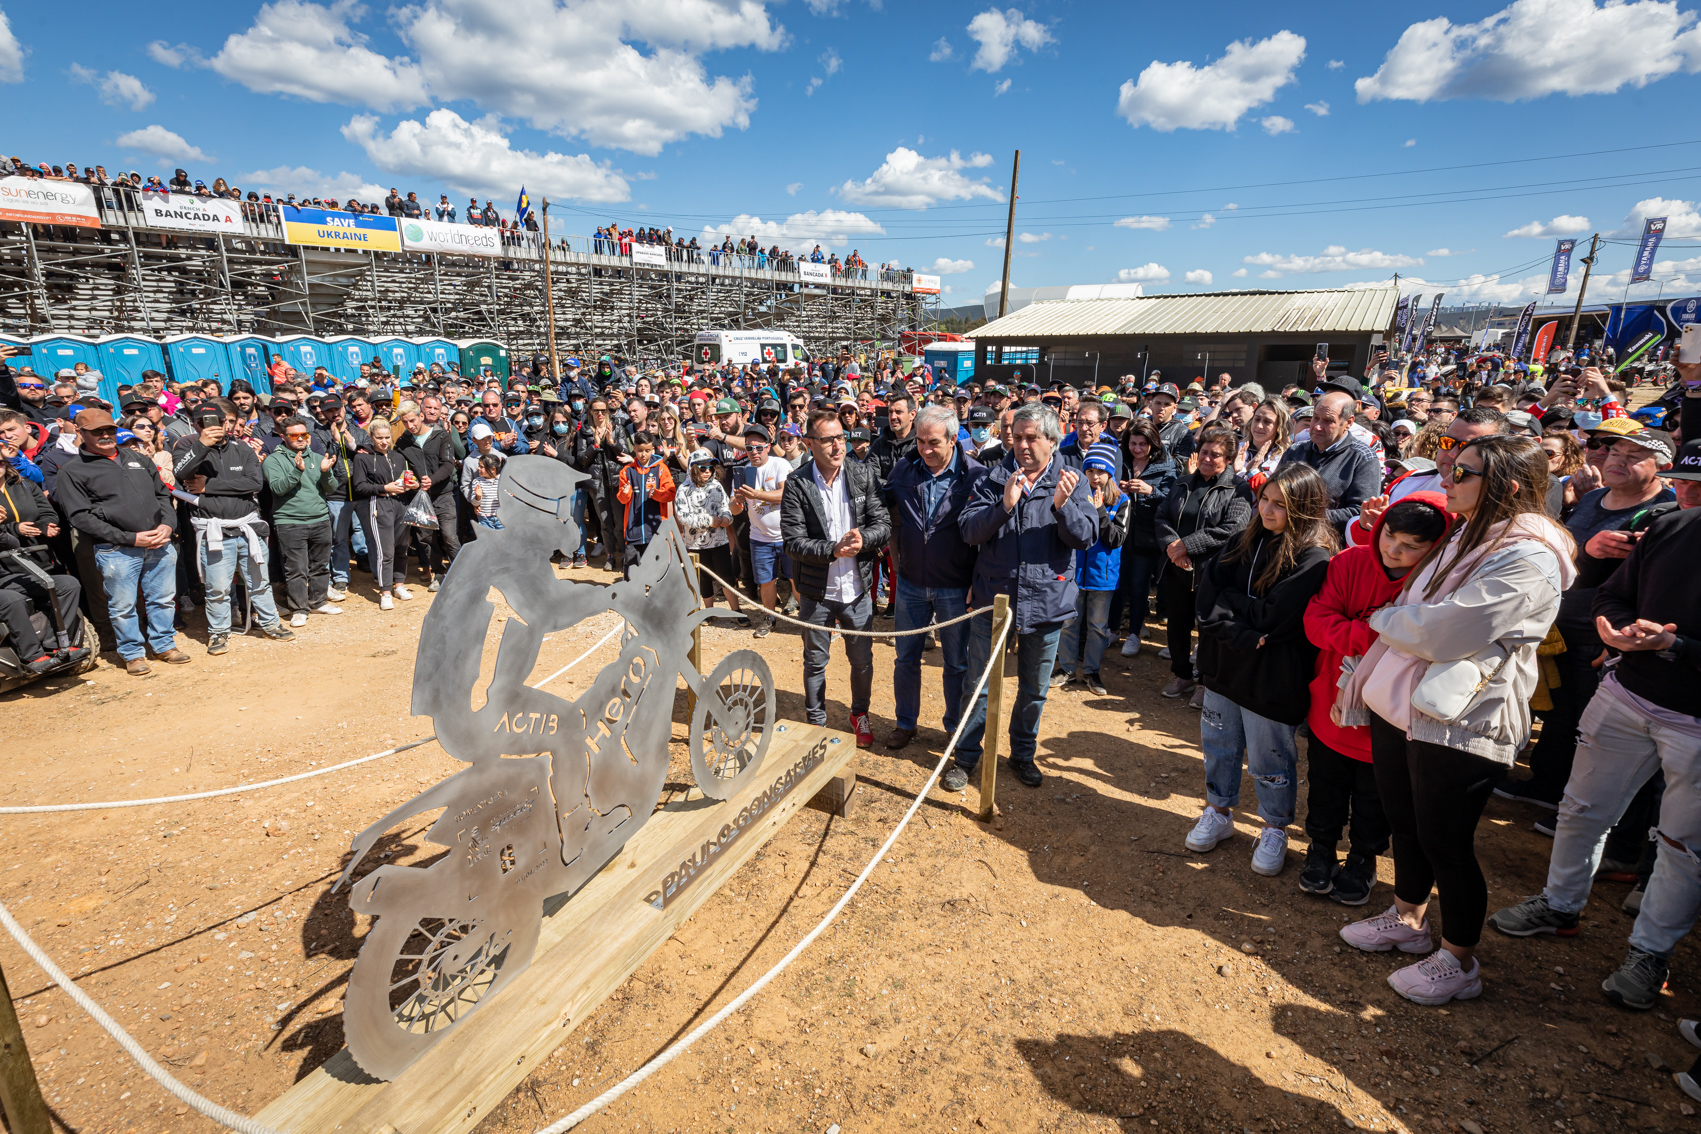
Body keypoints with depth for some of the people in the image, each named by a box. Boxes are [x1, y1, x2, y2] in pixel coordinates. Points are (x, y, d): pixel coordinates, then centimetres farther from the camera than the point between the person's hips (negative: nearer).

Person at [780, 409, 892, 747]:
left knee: (862, 659, 17)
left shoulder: (864, 475, -4)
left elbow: (884, 525, -4)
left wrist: (862, 539, -25)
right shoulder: (796, 485, -11)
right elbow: (793, 542, -14)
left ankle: (860, 714, 42)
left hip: (857, 588, 2)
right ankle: (816, 722, 35)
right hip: (816, 591, -2)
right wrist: (834, 549, -27)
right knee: (815, 662, 15)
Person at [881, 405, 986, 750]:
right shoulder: (903, 470, -1)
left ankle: (957, 727, 30)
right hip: (911, 583, 3)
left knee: (956, 664, 12)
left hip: (955, 588, -3)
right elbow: (893, 521, 11)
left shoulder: (975, 475, -12)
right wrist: (897, 565, 7)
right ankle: (905, 722, 32)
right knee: (905, 658, 14)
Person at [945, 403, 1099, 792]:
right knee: (979, 684, 9)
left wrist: (1063, 506, -27)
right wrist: (1004, 505, -27)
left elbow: (1086, 536, -9)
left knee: (1034, 689, 17)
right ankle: (966, 756, 25)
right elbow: (969, 531, -11)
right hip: (993, 597, -1)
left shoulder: (1071, 482, -1)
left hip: (1045, 602, 1)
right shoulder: (993, 480, -2)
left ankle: (1023, 754, 37)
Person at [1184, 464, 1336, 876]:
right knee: (1219, 743, 18)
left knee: (1268, 758, 10)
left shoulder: (1314, 559, -16)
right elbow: (1206, 598, -3)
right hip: (1225, 666, 6)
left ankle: (1274, 831, 33)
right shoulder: (1244, 542, 3)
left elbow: (1271, 617, -22)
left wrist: (1227, 597, -9)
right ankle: (1218, 813, 39)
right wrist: (1242, 635, -15)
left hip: (1270, 679, -5)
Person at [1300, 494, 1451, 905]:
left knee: (1375, 798, 19)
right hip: (1332, 706, 2)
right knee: (1325, 789, 19)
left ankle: (1363, 859, 42)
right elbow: (1316, 620, -16)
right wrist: (1370, 636, -30)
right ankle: (1321, 848, 42)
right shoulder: (1350, 563, -11)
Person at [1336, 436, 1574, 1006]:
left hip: (1457, 724, -8)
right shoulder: (1463, 538, 13)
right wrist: (1361, 685, 13)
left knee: (1445, 843, 6)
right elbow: (1410, 617, 17)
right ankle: (1407, 919, 41)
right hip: (1399, 705, 8)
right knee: (1405, 825, 20)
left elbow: (1439, 632, -23)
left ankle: (1459, 963, 26)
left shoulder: (1528, 558, -17)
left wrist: (1383, 617, -3)